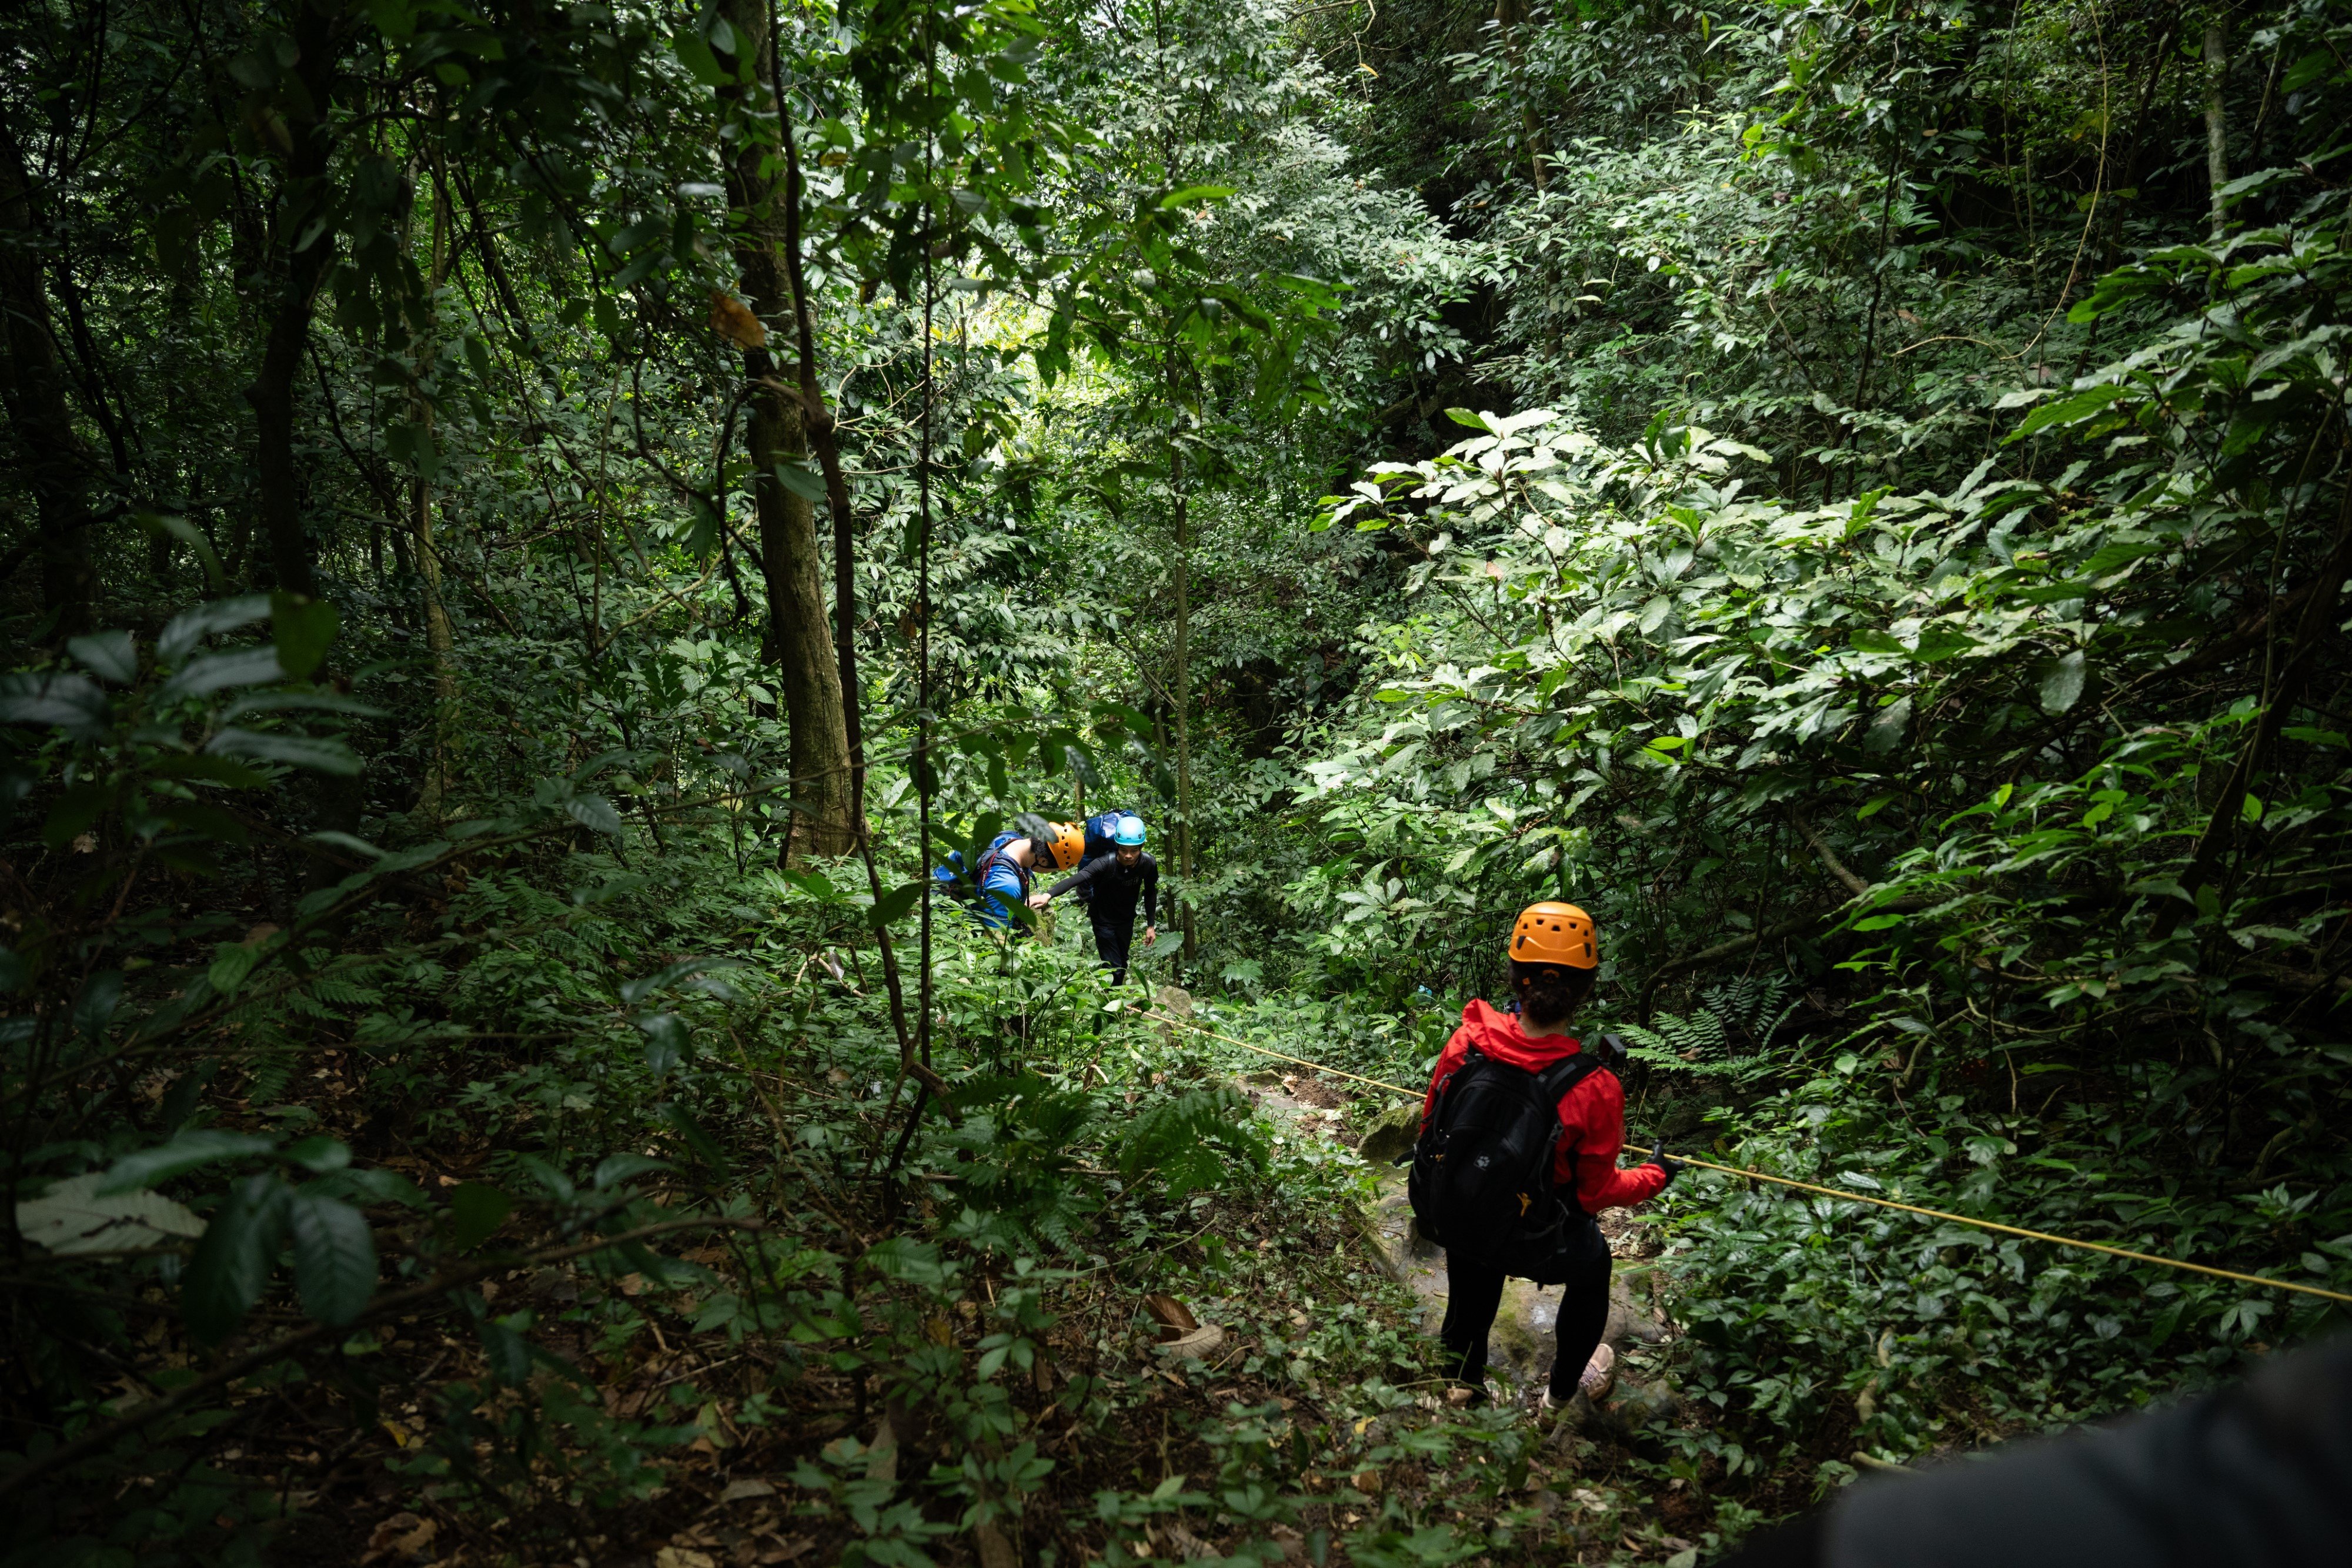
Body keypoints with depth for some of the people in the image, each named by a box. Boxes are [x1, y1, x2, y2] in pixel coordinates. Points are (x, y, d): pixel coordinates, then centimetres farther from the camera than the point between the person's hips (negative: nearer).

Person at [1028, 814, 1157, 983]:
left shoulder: (1149, 864, -19)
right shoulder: (1106, 863, -33)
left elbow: (1150, 893, -1)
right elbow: (1076, 878, -47)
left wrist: (1151, 925, 0)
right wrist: (1048, 895, -62)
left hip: (1126, 919, 4)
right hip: (1104, 920, -4)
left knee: (1122, 965, 17)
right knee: (1113, 969, -8)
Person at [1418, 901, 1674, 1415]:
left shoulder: (1467, 1041, -22)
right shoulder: (1595, 1089, -30)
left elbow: (1431, 1126, -6)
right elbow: (1596, 1192, -14)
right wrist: (1654, 1177, 6)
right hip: (1534, 1246, -2)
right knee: (1593, 1264, 32)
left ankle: (1462, 1379, 62)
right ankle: (1562, 1393, 53)